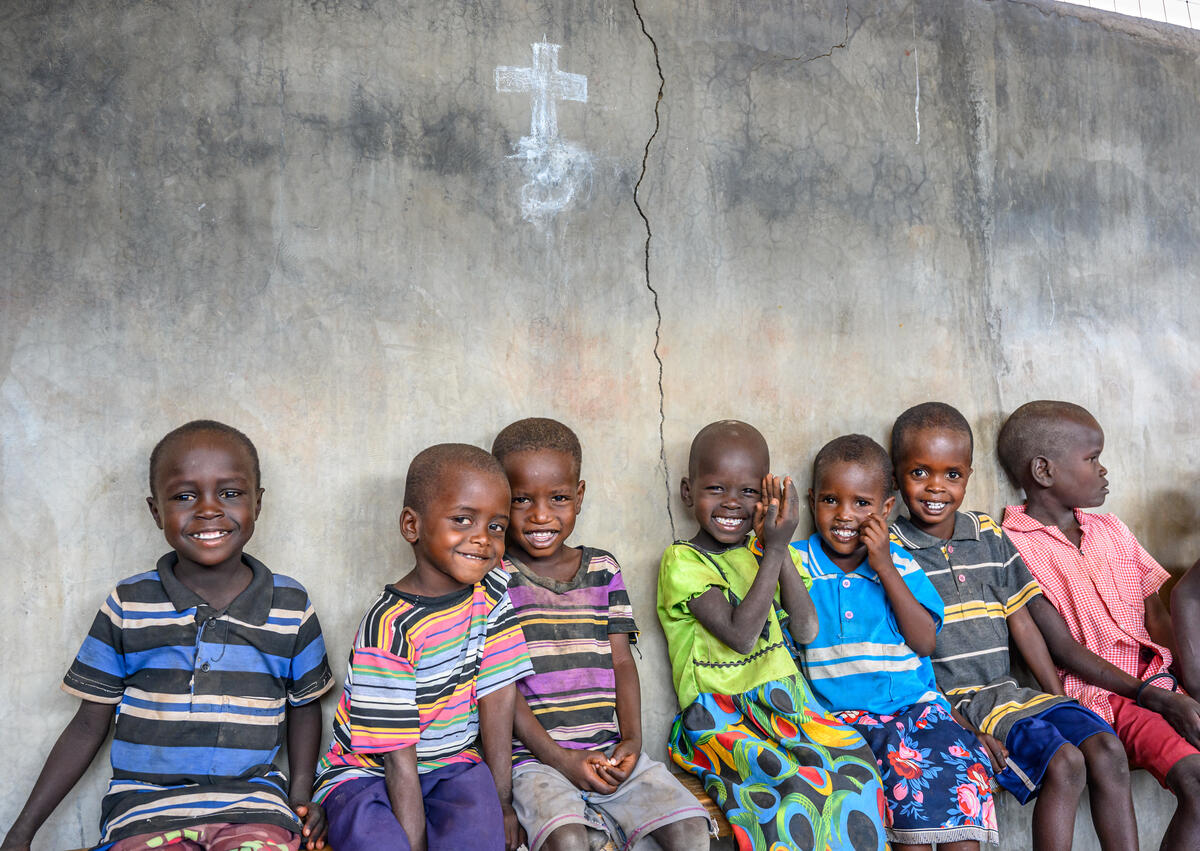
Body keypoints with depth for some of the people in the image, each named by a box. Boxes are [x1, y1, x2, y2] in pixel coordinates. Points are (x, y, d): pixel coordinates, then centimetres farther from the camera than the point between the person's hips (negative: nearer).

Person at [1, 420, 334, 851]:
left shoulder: (292, 606, 3)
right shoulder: (127, 606, 2)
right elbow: (89, 724, 9)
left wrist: (302, 792, 3)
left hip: (252, 803, 0)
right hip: (147, 807, 0)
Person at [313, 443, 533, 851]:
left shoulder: (491, 590, -6)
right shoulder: (389, 627, -22)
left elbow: (497, 699, -5)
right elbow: (399, 759, -20)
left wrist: (502, 802, -6)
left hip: (449, 764, 4)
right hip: (368, 772, -4)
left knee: (478, 808, -28)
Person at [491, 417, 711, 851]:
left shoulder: (603, 570, 12)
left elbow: (621, 662, 9)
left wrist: (631, 739, -7)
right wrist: (559, 758, -12)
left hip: (610, 752, 4)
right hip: (534, 757, -4)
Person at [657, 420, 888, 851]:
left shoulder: (762, 550, 12)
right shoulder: (682, 561, -6)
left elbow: (805, 630, 0)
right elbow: (741, 634, -18)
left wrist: (782, 551, -10)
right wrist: (775, 549, -17)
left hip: (784, 698, 5)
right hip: (719, 713, -5)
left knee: (854, 762, -20)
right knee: (795, 781, -30)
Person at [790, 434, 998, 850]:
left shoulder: (899, 563, 10)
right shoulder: (798, 562, 4)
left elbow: (924, 642, -3)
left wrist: (885, 567, -8)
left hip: (914, 702, 3)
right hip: (841, 714, -3)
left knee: (961, 763, -21)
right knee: (907, 765, -27)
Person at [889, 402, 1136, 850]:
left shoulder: (989, 535, 11)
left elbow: (1021, 622, 13)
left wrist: (1060, 701, 6)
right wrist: (961, 728, -17)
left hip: (1006, 691, 6)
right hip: (945, 701, -6)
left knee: (1106, 748, -13)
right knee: (1064, 762, -22)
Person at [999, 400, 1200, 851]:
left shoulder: (1111, 531, 17)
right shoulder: (1015, 545, -6)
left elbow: (1157, 617, 10)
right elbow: (1062, 648, -10)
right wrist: (1153, 696, -16)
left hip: (1160, 680, 7)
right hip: (1102, 695, -7)